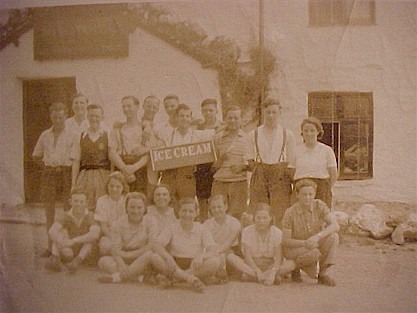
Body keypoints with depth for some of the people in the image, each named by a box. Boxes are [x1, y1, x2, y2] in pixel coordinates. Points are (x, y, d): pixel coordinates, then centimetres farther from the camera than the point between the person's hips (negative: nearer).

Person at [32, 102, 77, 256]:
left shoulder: (72, 135, -1)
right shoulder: (45, 135, 10)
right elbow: (36, 156, 21)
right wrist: (47, 166, 11)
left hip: (66, 173, -4)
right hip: (48, 174, 4)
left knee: (68, 211, -3)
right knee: (49, 213, 7)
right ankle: (50, 247, 14)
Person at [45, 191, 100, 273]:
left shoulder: (90, 217, -18)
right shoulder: (66, 217, -11)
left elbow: (95, 234, -38)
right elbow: (52, 231, -28)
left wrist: (73, 241, -44)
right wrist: (64, 246, -44)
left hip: (85, 254, -2)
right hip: (69, 253, 2)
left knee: (92, 235, -27)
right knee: (60, 231, -18)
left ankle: (78, 261, -38)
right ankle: (55, 260, -34)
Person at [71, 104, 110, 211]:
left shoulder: (108, 137, 7)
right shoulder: (80, 138, 10)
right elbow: (76, 162, 8)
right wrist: (73, 184, 2)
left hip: (103, 178, -1)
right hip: (84, 177, 1)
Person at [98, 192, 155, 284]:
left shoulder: (149, 223, -5)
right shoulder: (120, 223, -1)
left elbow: (152, 246, -17)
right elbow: (115, 249, -9)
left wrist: (128, 254, -16)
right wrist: (121, 265, -28)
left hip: (142, 263, -2)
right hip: (124, 261, 2)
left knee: (149, 253, -33)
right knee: (103, 260, -22)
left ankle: (117, 277, -29)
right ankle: (136, 277, -31)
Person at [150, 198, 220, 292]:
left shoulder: (201, 229, 0)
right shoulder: (172, 229, 0)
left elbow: (212, 251, -11)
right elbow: (157, 245, -11)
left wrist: (201, 256, -35)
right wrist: (168, 256, -33)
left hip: (196, 268, 0)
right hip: (175, 266, 0)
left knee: (215, 262, -29)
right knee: (155, 258, -27)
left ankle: (172, 277, -26)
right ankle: (192, 279, -33)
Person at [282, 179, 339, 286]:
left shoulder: (319, 205, -11)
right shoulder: (290, 213, -19)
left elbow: (335, 225, -21)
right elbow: (286, 241, -17)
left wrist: (318, 236, -37)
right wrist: (304, 243, -35)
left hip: (314, 245, 4)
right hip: (294, 248, -4)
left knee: (333, 237, -25)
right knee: (313, 253, -37)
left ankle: (323, 274, -11)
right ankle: (295, 267, -2)